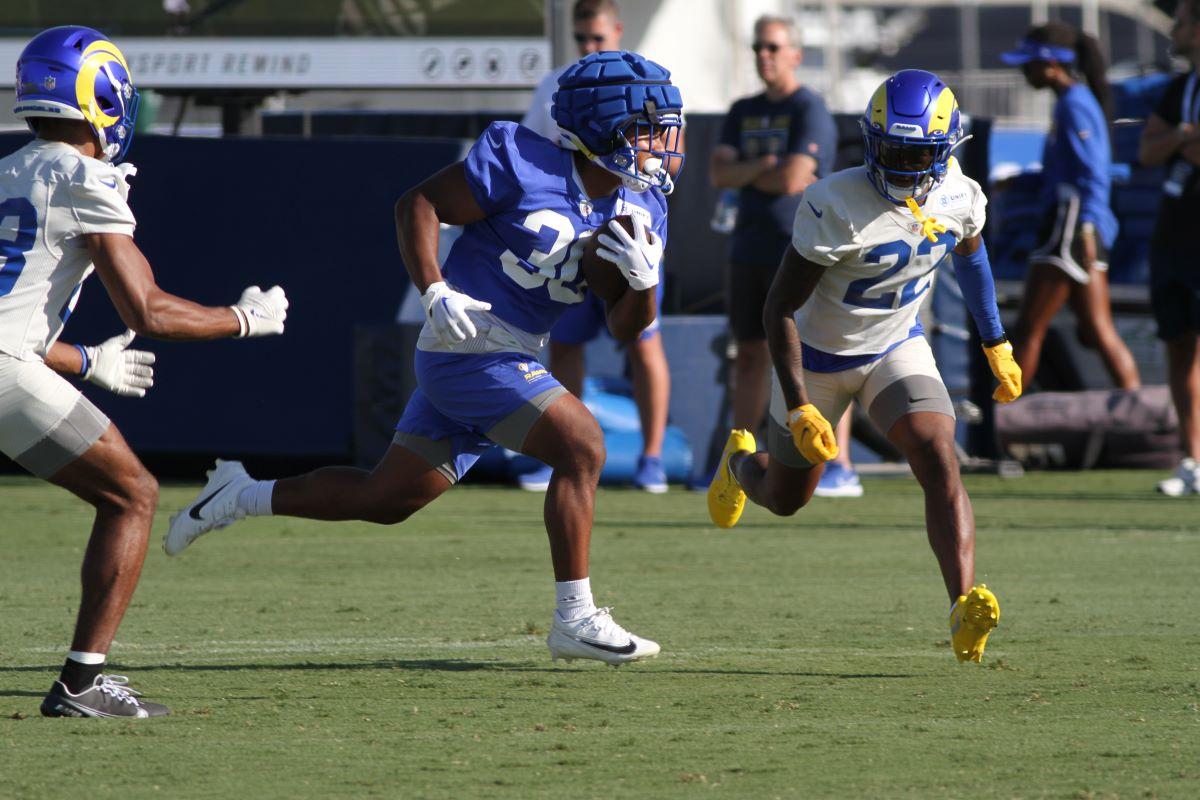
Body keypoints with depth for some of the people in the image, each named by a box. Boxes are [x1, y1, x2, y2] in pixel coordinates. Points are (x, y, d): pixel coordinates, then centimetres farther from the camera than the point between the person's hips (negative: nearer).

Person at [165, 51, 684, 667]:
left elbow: (627, 328, 6)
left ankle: (241, 496, 28)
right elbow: (419, 202, -8)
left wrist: (643, 281, -16)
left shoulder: (640, 208, 5)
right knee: (582, 445, -19)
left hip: (511, 360, 8)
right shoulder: (524, 165, -15)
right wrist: (434, 291, -20)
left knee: (384, 499, 12)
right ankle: (575, 620, -14)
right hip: (470, 352, -8)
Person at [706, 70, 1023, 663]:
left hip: (898, 348, 3)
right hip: (820, 355, -3)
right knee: (785, 497, 17)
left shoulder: (959, 199, -15)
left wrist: (997, 347, 17)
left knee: (940, 463, -23)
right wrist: (799, 409, -30)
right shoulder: (838, 207, -32)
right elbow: (780, 308, -26)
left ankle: (965, 608, -33)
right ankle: (740, 464, 54)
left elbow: (970, 258, 11)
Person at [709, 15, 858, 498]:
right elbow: (718, 174, 3)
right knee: (750, 356, 12)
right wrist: (765, 169, -11)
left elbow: (792, 179, -17)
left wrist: (745, 174, -1)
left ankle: (841, 468, -13)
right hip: (750, 252, 7)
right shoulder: (744, 113, 15)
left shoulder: (809, 111, -7)